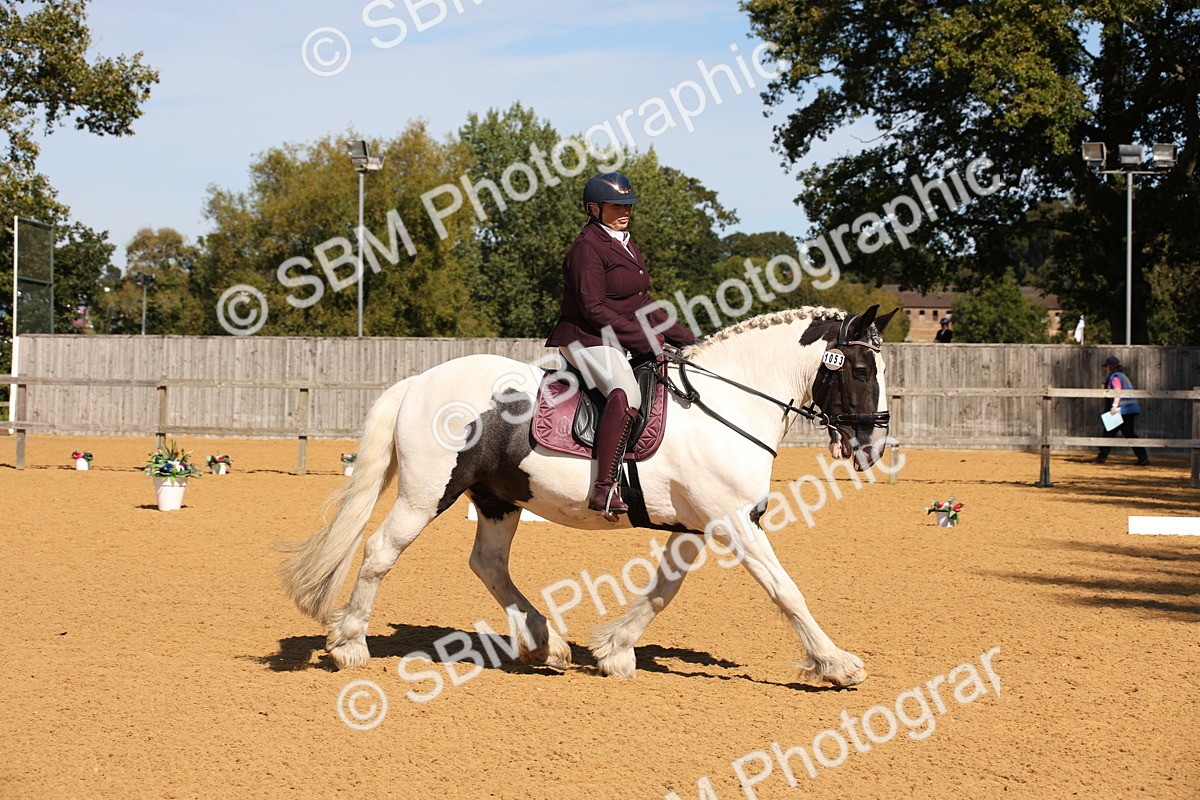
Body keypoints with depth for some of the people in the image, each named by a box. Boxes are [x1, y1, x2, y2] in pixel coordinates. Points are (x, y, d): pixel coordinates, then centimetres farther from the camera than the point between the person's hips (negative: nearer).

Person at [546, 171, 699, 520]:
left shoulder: (627, 246, 19)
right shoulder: (588, 247, -11)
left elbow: (643, 305, 21)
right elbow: (594, 310, -18)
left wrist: (686, 340, 11)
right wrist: (645, 338, -18)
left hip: (627, 342, 11)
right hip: (587, 340, -10)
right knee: (626, 393, -36)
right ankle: (605, 489, -43)